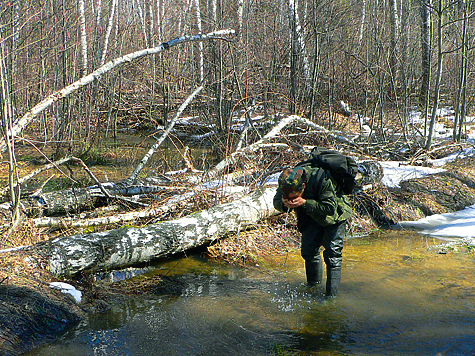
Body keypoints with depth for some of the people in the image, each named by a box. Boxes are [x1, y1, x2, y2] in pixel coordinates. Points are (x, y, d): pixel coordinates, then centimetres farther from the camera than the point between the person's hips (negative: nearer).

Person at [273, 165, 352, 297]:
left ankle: (331, 294, -6)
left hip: (334, 216, -5)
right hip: (312, 218, 5)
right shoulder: (288, 182, -23)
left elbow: (330, 208, -37)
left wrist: (305, 203, -45)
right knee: (308, 250, 4)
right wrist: (284, 203, -35)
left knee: (332, 253, -11)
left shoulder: (322, 181, -40)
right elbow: (276, 201, -11)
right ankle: (313, 286, 26)